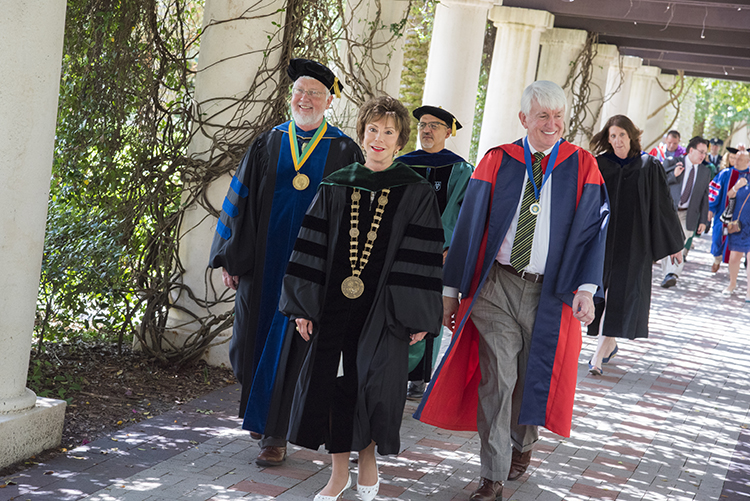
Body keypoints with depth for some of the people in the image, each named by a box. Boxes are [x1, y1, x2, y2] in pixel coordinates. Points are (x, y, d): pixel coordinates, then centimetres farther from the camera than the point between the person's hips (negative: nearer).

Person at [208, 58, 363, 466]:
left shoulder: (344, 153, 3)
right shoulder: (265, 146, 8)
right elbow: (240, 203, 9)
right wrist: (230, 258, 2)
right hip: (264, 263, 3)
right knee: (260, 338, 7)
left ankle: (276, 434, 3)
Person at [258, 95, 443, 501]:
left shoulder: (416, 193, -1)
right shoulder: (336, 187, 6)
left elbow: (423, 258, -3)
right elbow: (312, 247, 5)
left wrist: (418, 316, -8)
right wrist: (303, 305, -1)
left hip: (383, 309, -2)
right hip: (334, 304, 2)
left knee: (374, 384, 0)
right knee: (332, 382, 2)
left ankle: (367, 459, 25)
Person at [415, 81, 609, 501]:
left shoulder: (582, 166, 2)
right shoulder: (497, 162, 2)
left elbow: (592, 229, -3)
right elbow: (469, 225, 3)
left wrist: (586, 288, -16)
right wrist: (452, 288, 1)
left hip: (550, 293, 0)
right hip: (496, 287, 0)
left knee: (533, 378, 13)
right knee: (495, 379, -5)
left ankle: (522, 443, 41)